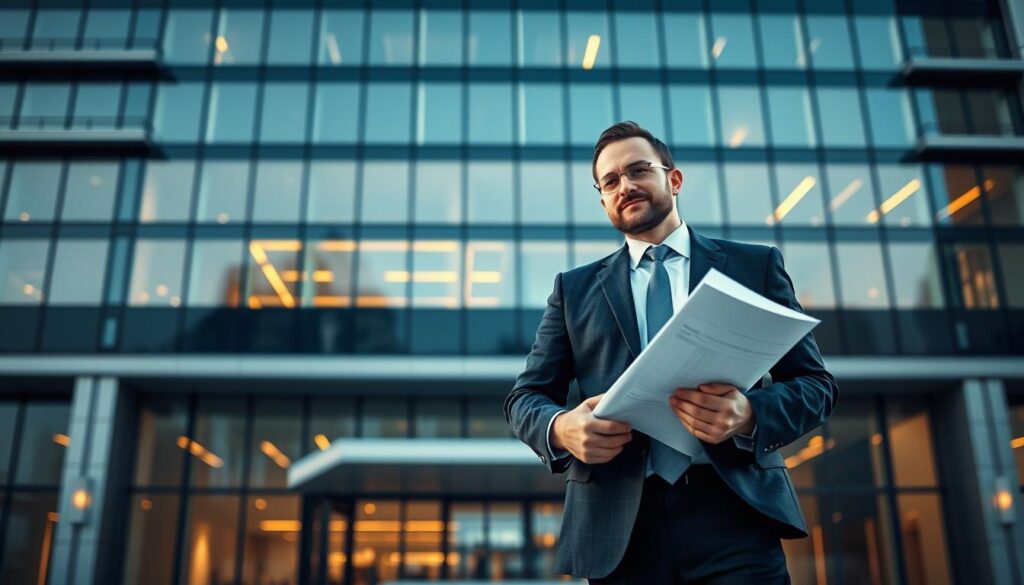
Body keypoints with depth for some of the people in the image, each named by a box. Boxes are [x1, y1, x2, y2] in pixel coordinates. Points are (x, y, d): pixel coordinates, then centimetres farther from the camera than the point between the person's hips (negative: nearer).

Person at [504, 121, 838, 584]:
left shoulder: (756, 265, 10)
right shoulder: (574, 287, 14)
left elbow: (816, 383, 7)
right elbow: (525, 396, 12)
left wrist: (749, 415, -15)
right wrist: (560, 428, -12)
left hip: (733, 513, -1)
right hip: (620, 527, 2)